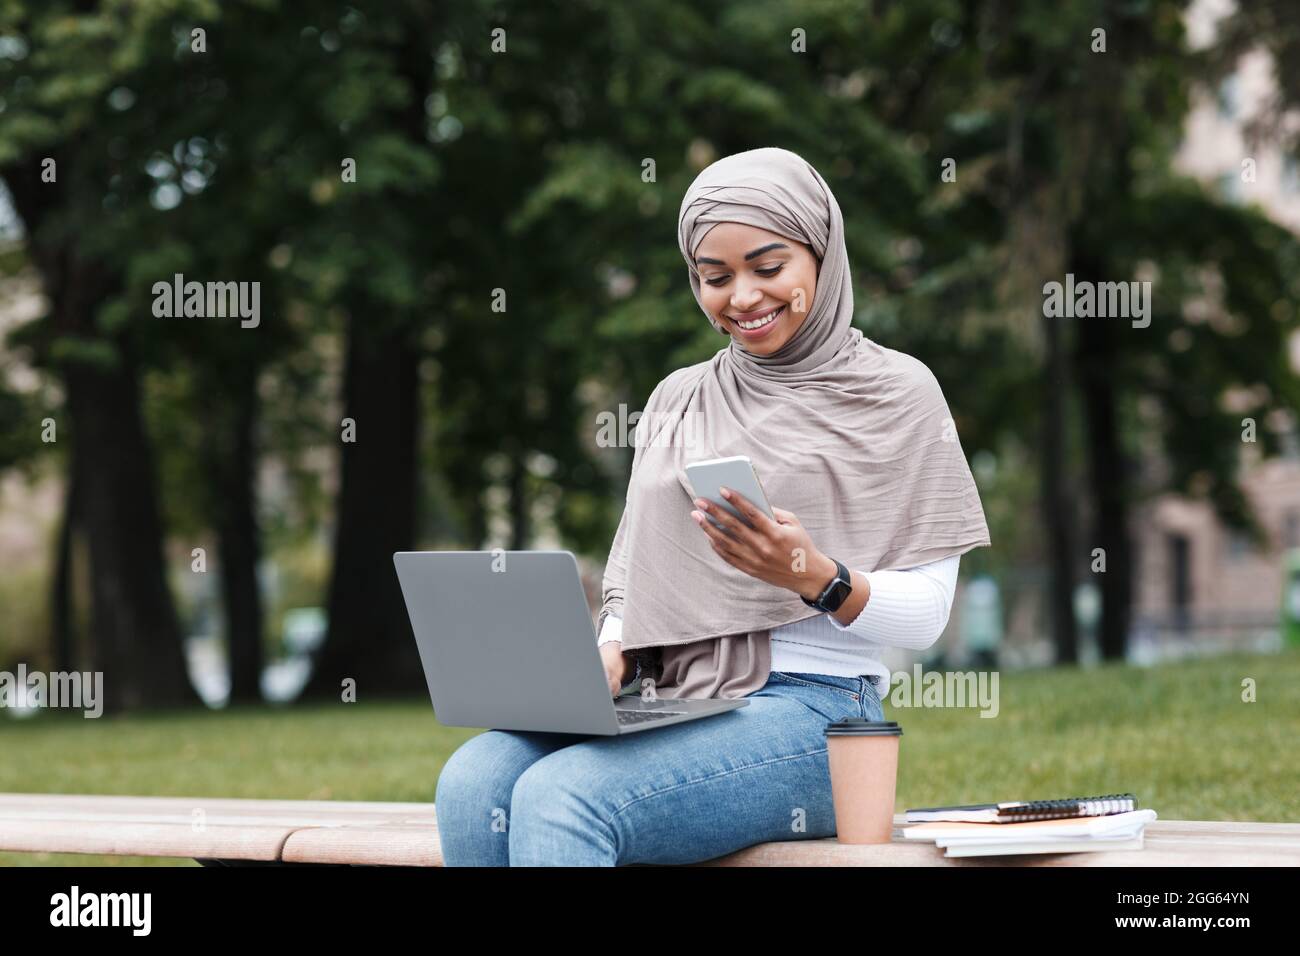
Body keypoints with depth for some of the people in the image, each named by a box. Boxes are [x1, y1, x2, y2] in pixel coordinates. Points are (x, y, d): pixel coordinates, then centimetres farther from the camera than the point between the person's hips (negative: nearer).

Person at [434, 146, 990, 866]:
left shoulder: (895, 393, 4)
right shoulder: (677, 399, 20)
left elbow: (925, 614, -1)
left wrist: (815, 577, -19)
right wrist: (608, 653, -2)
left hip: (810, 707, -5)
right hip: (661, 700, 5)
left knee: (561, 796, -32)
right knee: (472, 784, -27)